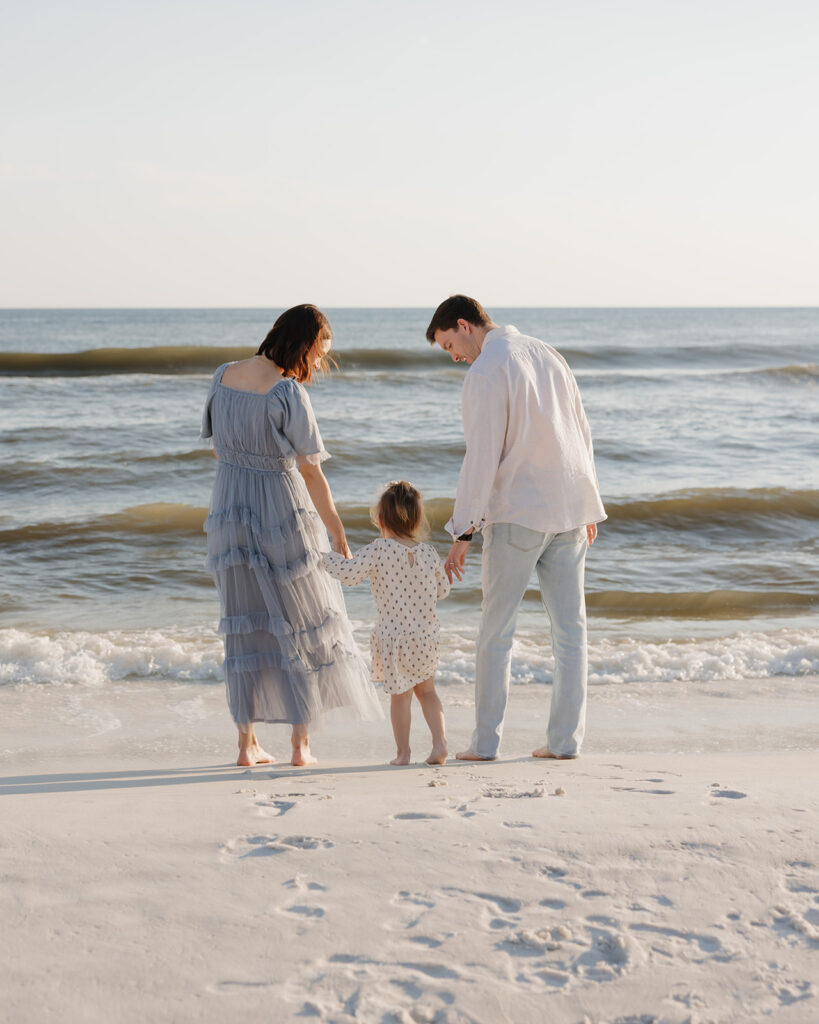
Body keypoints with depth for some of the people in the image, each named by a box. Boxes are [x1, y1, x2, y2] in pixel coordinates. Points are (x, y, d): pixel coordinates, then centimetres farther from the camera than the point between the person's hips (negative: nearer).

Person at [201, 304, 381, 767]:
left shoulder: (224, 376, 2)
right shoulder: (289, 392, -19)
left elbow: (217, 447, 11)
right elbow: (310, 470, -18)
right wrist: (338, 532, -11)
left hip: (231, 507, 6)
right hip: (282, 512, -6)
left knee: (247, 624, 12)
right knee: (303, 622, 8)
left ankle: (248, 742, 12)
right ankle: (301, 743, 9)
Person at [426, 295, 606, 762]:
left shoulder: (486, 371, -11)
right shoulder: (548, 354, 13)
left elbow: (482, 456, -15)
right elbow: (582, 433, 16)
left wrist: (464, 532, -12)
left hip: (518, 513, -7)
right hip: (570, 510, 7)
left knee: (497, 630, 1)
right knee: (570, 627, 7)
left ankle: (486, 742, 3)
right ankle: (566, 738, 9)